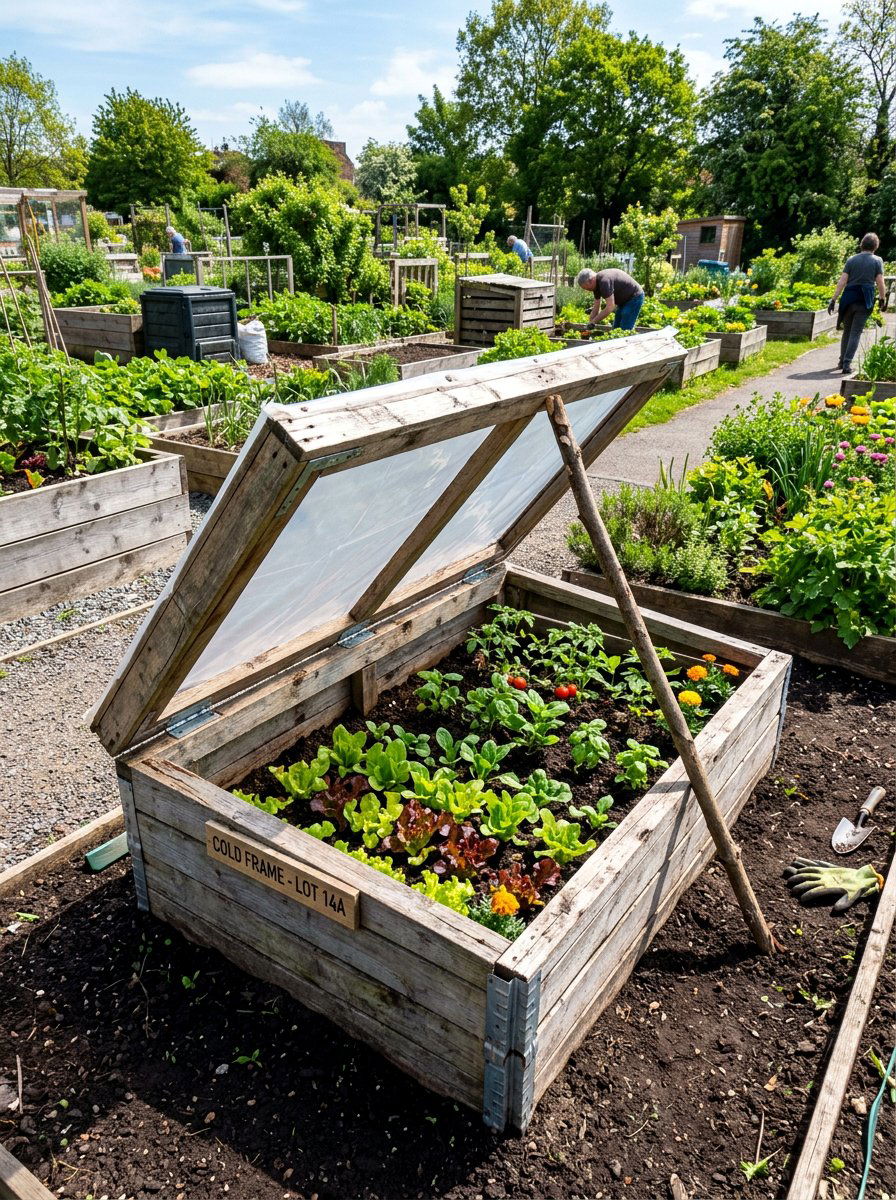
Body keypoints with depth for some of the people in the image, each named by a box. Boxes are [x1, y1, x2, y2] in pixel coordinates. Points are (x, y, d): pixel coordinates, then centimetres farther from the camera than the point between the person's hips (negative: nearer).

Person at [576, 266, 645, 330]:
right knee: (616, 329, 11)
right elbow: (596, 308, 7)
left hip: (635, 297, -10)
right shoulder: (597, 283, 0)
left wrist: (593, 322, -27)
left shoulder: (604, 281, -30)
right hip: (624, 300, 10)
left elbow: (610, 307, -32)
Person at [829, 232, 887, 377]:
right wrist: (883, 300, 7)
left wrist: (834, 300, -1)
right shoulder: (877, 261, 0)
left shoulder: (851, 260, 5)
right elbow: (880, 283, -3)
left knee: (847, 331, 15)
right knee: (856, 333, -1)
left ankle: (842, 361, 20)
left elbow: (842, 281, -1)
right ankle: (847, 364, -9)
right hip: (865, 301, -2)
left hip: (849, 299, 2)